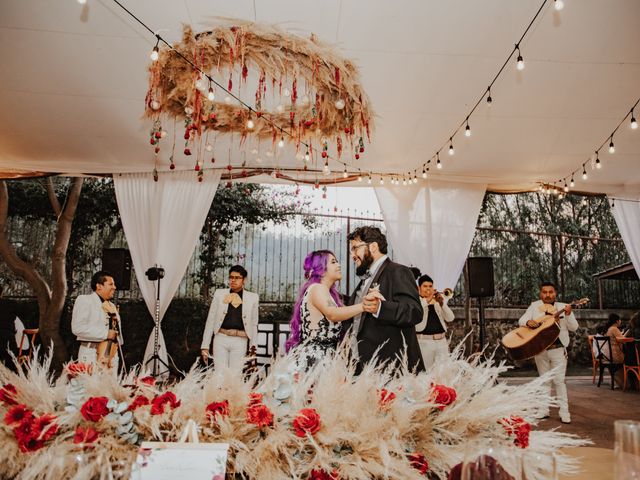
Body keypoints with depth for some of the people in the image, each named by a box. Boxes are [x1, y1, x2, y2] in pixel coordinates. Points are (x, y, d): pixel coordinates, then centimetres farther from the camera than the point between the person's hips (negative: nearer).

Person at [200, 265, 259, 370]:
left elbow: (254, 324, 10)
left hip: (240, 341, -1)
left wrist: (253, 348, 5)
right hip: (221, 338, 1)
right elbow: (210, 320, 9)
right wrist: (205, 346, 4)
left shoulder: (253, 297, 7)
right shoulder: (219, 294, 8)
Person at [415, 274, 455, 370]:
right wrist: (427, 300, -19)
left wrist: (442, 304, -11)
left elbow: (450, 318, 4)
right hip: (424, 342, -4)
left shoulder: (439, 301, 17)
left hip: (442, 341, 4)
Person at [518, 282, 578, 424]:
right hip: (540, 349, 2)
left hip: (558, 349, -2)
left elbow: (574, 328, -2)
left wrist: (568, 315, -20)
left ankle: (564, 412, 1)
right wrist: (528, 322, -20)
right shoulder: (535, 306, 6)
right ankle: (544, 410, 18)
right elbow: (521, 320, 2)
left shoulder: (563, 307, 2)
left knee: (559, 380, -5)